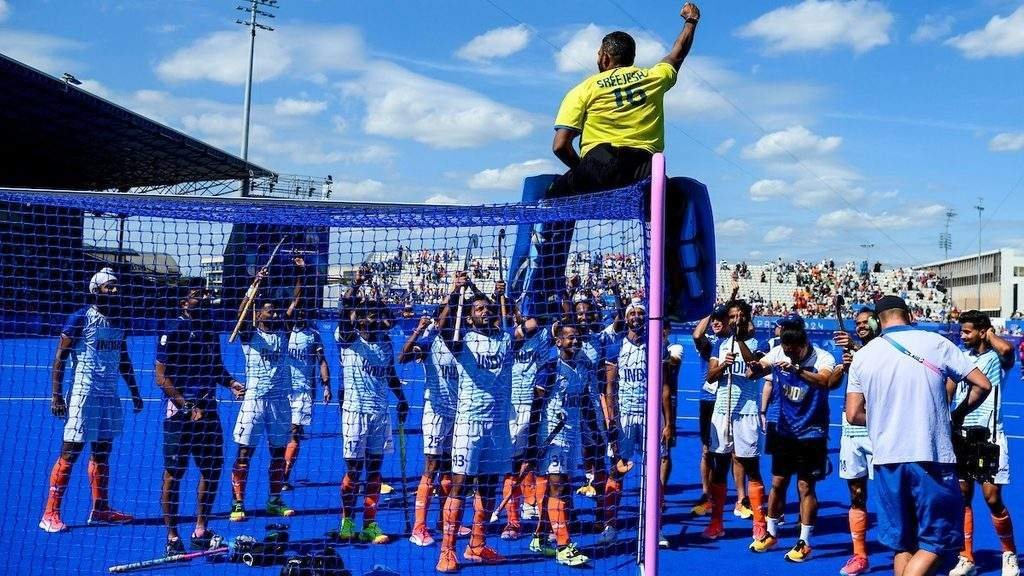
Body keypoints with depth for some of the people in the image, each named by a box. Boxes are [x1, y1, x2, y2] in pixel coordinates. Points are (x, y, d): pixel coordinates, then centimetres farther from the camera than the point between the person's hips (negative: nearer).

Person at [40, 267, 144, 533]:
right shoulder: (80, 318, -9)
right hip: (84, 394, -7)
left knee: (102, 453, 13)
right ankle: (50, 514, 4)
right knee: (69, 453, -4)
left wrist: (135, 392, 19)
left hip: (110, 396, 7)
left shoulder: (118, 320, 11)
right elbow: (59, 358, -8)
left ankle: (101, 510, 23)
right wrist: (57, 396, -13)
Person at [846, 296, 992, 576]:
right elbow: (982, 384, 1)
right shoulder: (936, 343, -1)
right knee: (936, 543, 5)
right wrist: (959, 413, 18)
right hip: (931, 458, -3)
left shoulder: (862, 356, 4)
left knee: (903, 546, 15)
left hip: (886, 461, 3)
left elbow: (854, 415, 5)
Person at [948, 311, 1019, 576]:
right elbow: (947, 394, 15)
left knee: (993, 499, -2)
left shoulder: (996, 357, -5)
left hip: (989, 438, -5)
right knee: (962, 499, 4)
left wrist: (990, 335, -11)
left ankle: (1010, 555, 20)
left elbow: (1007, 349, -31)